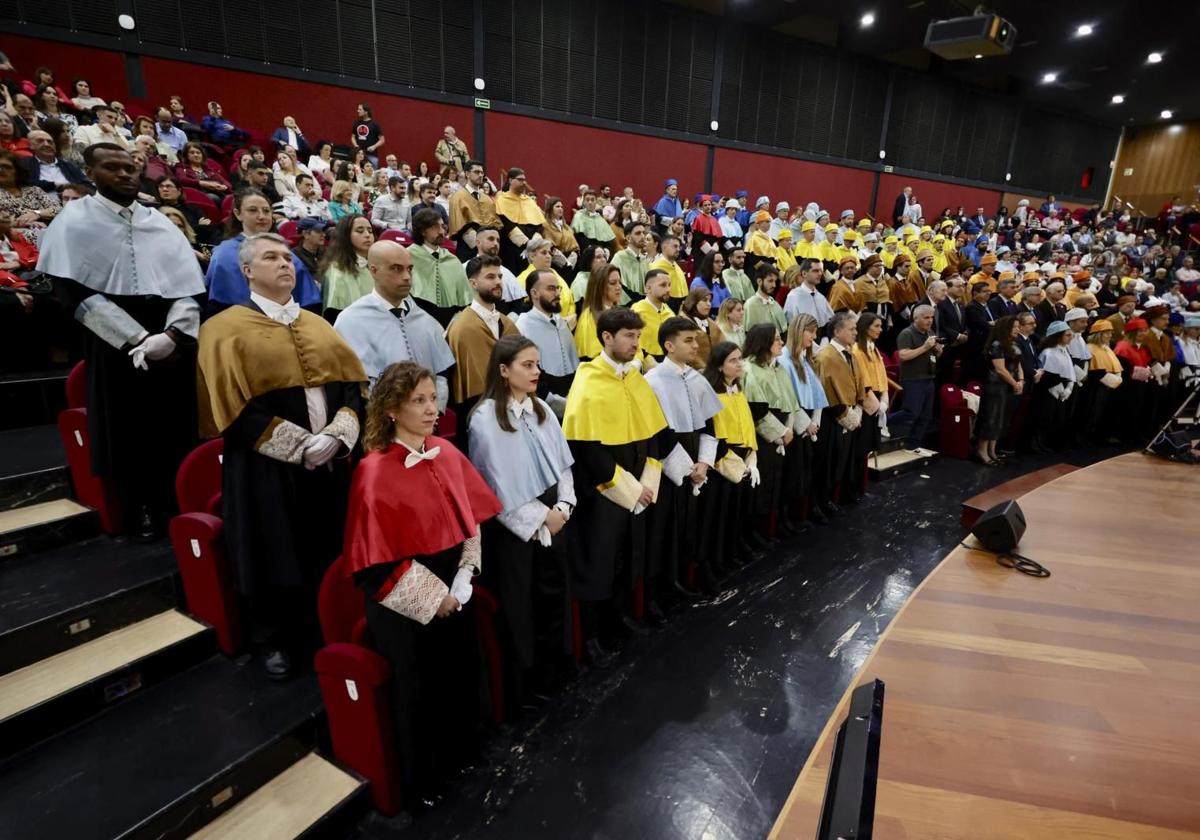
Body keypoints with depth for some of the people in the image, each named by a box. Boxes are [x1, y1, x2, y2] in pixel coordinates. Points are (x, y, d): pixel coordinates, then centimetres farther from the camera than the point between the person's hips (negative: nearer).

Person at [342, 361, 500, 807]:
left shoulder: (447, 453, -3)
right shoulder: (375, 472, -21)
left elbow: (471, 518, 4)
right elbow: (379, 559, -19)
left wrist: (461, 583, -5)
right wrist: (432, 598, -14)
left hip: (453, 592, 6)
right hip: (406, 605, -5)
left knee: (462, 676, 20)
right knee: (418, 690, 15)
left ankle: (460, 757, 48)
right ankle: (421, 782, 41)